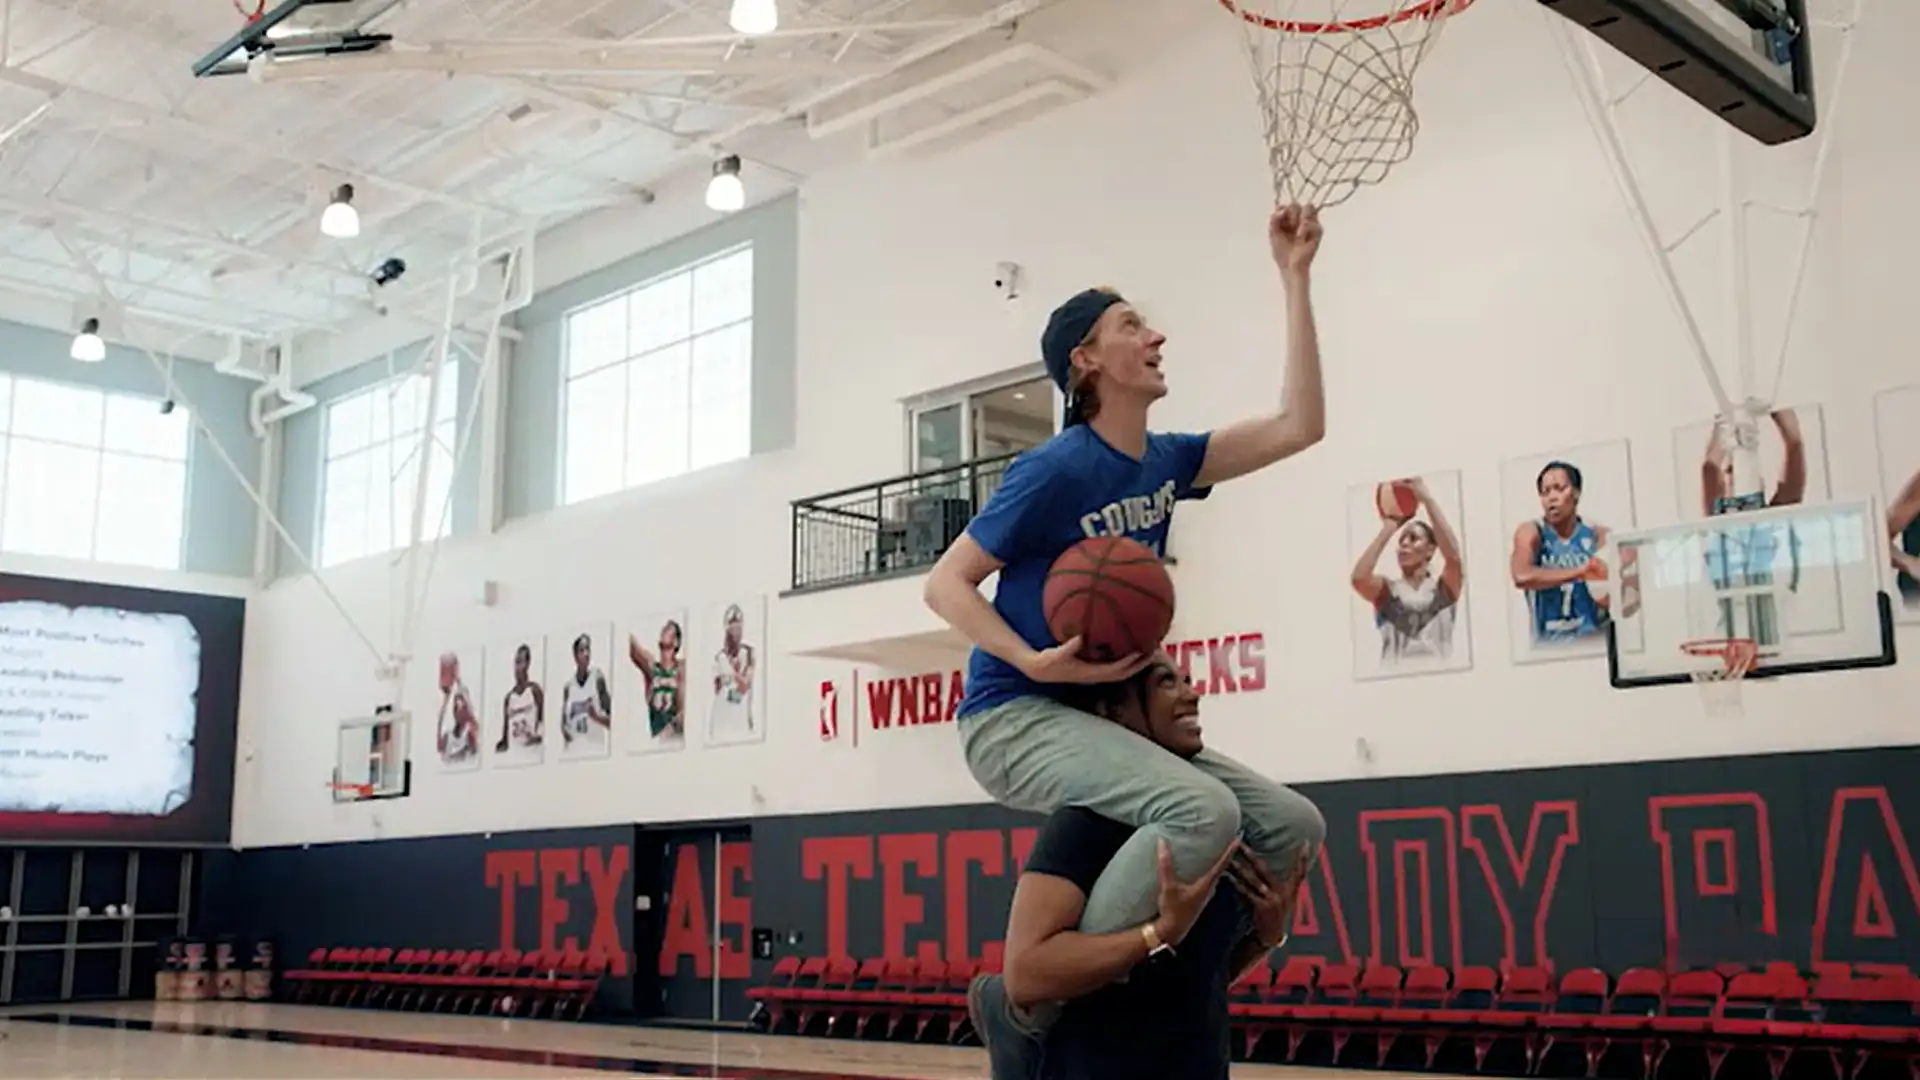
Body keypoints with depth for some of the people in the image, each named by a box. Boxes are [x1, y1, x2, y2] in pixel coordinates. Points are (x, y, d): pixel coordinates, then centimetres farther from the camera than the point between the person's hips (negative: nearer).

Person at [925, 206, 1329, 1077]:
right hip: (1016, 719, -8)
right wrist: (1033, 662, -26)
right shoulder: (1056, 469, -13)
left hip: (1106, 714, 8)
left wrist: (1294, 280, 4)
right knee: (1201, 810, -32)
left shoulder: (1165, 462, 8)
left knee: (1293, 827, 3)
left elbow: (1300, 426, 5)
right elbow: (945, 583, -11)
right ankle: (1031, 1004, -21)